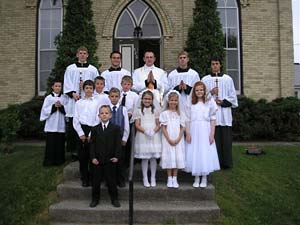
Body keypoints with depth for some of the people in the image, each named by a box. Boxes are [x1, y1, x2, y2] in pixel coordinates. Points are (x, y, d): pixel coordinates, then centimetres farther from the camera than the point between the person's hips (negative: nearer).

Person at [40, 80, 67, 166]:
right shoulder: (48, 98, 4)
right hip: (51, 125, -1)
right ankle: (49, 161, 11)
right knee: (50, 144, 1)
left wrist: (61, 106, -16)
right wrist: (54, 106, -15)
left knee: (60, 144, 6)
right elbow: (45, 110, -3)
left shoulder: (64, 98, 7)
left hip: (61, 125, 1)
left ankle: (59, 160, 17)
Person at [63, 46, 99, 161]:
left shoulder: (93, 69, 12)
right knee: (73, 127, -1)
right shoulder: (70, 68, 12)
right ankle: (74, 151, 7)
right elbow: (67, 84, 6)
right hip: (74, 101, 0)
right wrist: (73, 93, -9)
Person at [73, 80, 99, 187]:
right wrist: (81, 134, -4)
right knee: (82, 156, 5)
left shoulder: (97, 103, 2)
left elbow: (98, 120, -2)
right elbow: (75, 120, 5)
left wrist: (91, 134, -7)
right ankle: (84, 178, 16)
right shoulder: (78, 103, 8)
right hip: (81, 130, 2)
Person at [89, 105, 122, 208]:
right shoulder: (95, 129, 5)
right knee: (96, 180, 10)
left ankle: (114, 198, 22)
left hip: (110, 160, -2)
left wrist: (116, 156, -10)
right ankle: (95, 199, 25)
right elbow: (92, 144, 3)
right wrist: (93, 157, -7)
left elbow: (118, 143, -2)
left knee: (111, 180, 7)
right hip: (97, 160, 2)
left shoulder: (116, 128, 0)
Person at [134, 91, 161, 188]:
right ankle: (145, 179, 14)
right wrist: (145, 131, -18)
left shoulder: (155, 111, 8)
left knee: (153, 158, 4)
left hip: (154, 136, 1)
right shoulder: (139, 111, 4)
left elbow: (158, 124, 5)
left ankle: (153, 178, 16)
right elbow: (137, 125, -2)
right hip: (143, 136, -1)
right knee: (144, 158, 3)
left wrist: (153, 131, -14)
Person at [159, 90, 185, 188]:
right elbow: (163, 128, -5)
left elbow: (182, 128, 3)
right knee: (169, 158, 1)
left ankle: (175, 179, 14)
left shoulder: (180, 114, 6)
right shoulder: (164, 113, -1)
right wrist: (169, 139, -11)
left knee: (177, 158, 3)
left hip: (178, 140, 2)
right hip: (167, 139, -2)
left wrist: (178, 139, -8)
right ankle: (169, 179, 13)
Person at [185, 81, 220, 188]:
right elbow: (188, 120, 5)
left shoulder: (209, 102, 2)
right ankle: (196, 178, 15)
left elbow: (212, 119, 0)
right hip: (194, 132, 2)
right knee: (194, 154, 4)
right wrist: (188, 133, -3)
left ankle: (204, 179, 13)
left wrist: (212, 134, -6)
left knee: (205, 153, 1)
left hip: (205, 131, -1)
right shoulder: (191, 103, 7)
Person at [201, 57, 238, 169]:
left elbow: (233, 96, 10)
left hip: (224, 112, 1)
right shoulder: (205, 79, 9)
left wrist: (223, 102, -5)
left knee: (225, 139, 0)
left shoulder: (228, 79, 10)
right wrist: (210, 92, -9)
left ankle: (226, 162, 9)